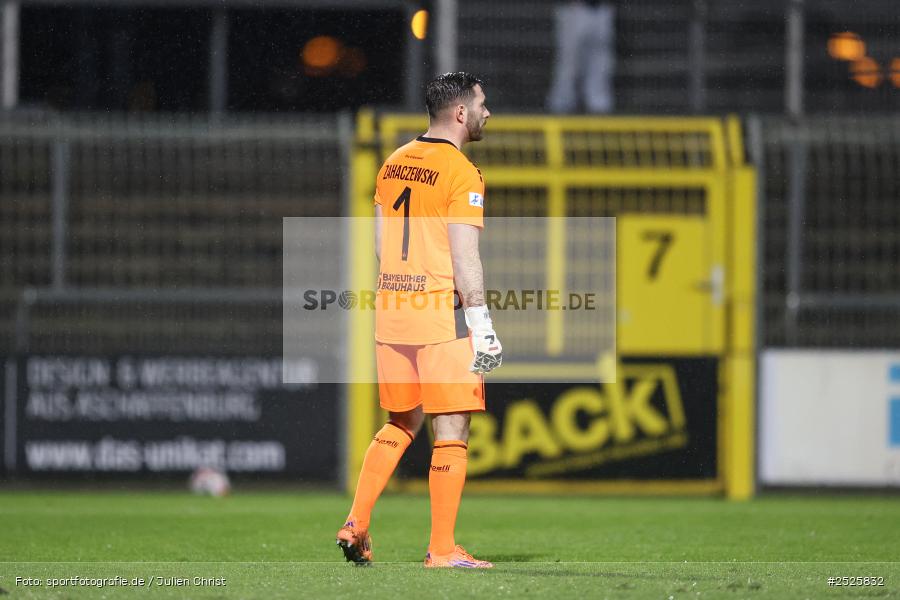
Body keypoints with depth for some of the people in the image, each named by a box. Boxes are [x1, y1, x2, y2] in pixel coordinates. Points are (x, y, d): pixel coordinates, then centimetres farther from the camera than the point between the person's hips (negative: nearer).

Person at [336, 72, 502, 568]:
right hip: (443, 318, -7)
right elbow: (465, 258, -16)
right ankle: (442, 549, -1)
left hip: (391, 313, 7)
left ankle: (357, 523, 10)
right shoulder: (461, 173, -12)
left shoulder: (393, 164, 11)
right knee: (451, 430, -1)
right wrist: (482, 326, -15)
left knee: (402, 422, 19)